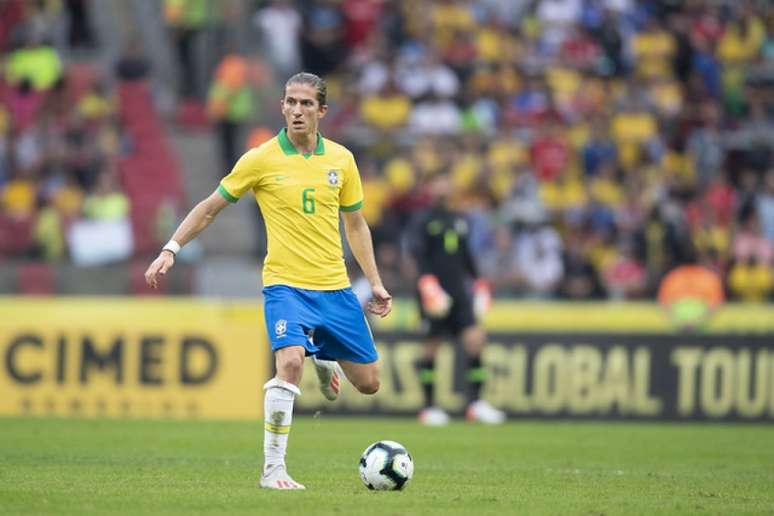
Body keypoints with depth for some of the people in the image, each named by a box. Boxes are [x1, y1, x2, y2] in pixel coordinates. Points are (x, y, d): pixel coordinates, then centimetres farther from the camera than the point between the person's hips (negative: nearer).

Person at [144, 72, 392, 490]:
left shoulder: (340, 159, 4)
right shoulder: (261, 160, -5)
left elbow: (355, 224, 15)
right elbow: (210, 208, 3)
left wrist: (375, 283, 12)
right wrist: (171, 249, -5)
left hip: (335, 288, 4)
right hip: (286, 284, -4)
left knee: (368, 382, 7)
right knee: (289, 363, -29)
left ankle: (323, 360, 43)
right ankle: (273, 468, -20)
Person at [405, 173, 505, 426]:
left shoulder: (458, 220, 18)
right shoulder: (422, 221, -3)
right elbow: (416, 252, -16)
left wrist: (477, 281, 27)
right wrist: (427, 281, -28)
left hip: (458, 292, 6)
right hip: (434, 295, -6)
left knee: (475, 339, -8)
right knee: (432, 346, -1)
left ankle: (475, 402, -5)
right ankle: (429, 407, 9)